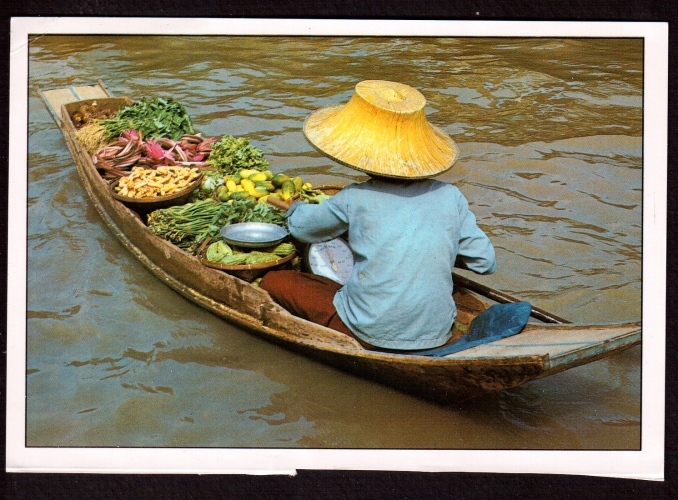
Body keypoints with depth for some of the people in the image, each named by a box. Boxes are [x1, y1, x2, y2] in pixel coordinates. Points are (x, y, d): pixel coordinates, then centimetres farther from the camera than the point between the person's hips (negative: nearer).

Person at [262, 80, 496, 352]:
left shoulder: (354, 199, -9)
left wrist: (295, 208, 32)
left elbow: (301, 227, 9)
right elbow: (486, 263, 4)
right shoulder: (449, 197, -3)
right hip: (437, 336, 3)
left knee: (273, 281, 11)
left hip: (370, 334, -3)